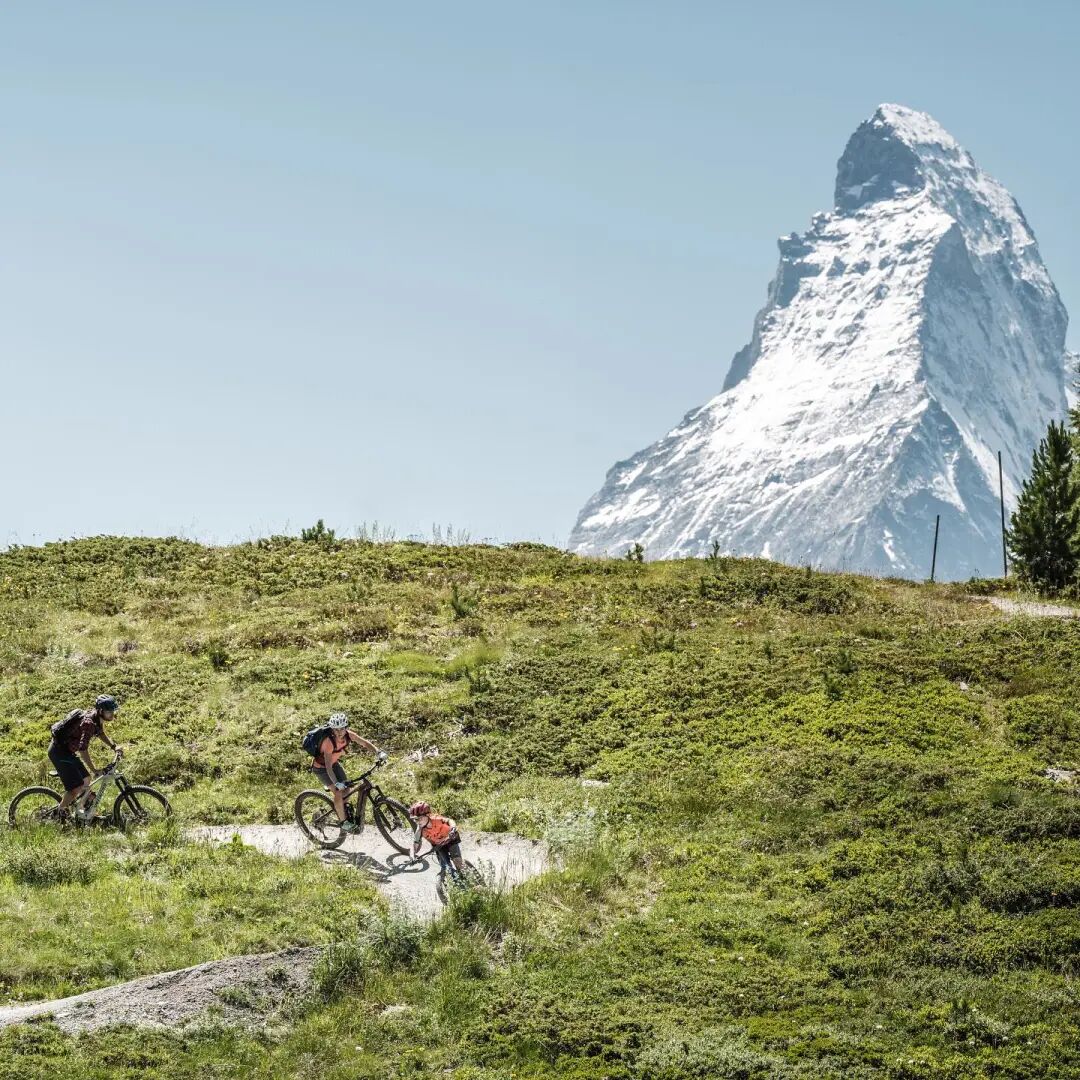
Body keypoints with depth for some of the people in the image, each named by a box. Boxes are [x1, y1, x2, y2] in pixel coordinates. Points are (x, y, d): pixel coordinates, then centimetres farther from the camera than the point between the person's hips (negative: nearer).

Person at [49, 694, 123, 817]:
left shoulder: (98, 719, 0)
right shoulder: (89, 723, -29)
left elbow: (100, 733, 22)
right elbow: (83, 749, -34)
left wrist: (113, 747, 9)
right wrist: (94, 770, -32)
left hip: (67, 750, 10)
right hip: (59, 751, -10)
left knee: (87, 779, 14)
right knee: (77, 787, -12)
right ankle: (60, 812, 3)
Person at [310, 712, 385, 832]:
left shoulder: (348, 735, -21)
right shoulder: (329, 741, -37)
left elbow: (365, 743, -13)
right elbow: (328, 766, -40)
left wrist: (378, 752, -30)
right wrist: (336, 783, -51)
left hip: (334, 763, 6)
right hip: (320, 767, -6)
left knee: (346, 789, 3)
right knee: (338, 792, -18)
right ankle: (344, 823, -6)